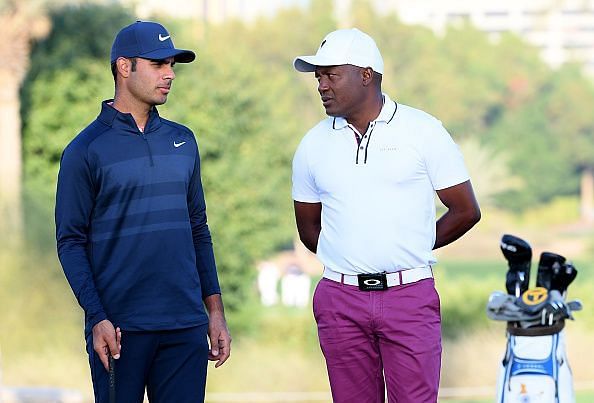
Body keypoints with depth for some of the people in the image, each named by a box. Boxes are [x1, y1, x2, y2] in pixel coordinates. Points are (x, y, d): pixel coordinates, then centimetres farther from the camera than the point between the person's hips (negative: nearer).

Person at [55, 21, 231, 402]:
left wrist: (215, 310, 11)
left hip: (186, 327, 4)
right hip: (121, 328, -4)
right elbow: (71, 241, -4)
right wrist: (97, 318, -14)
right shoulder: (85, 150, -2)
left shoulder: (183, 141, 12)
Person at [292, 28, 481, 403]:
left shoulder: (422, 130, 0)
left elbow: (466, 211, 3)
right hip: (341, 300, 3)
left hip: (410, 297, -3)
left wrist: (410, 250, 8)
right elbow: (308, 227, 19)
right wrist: (351, 260, 10)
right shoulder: (314, 144, 8)